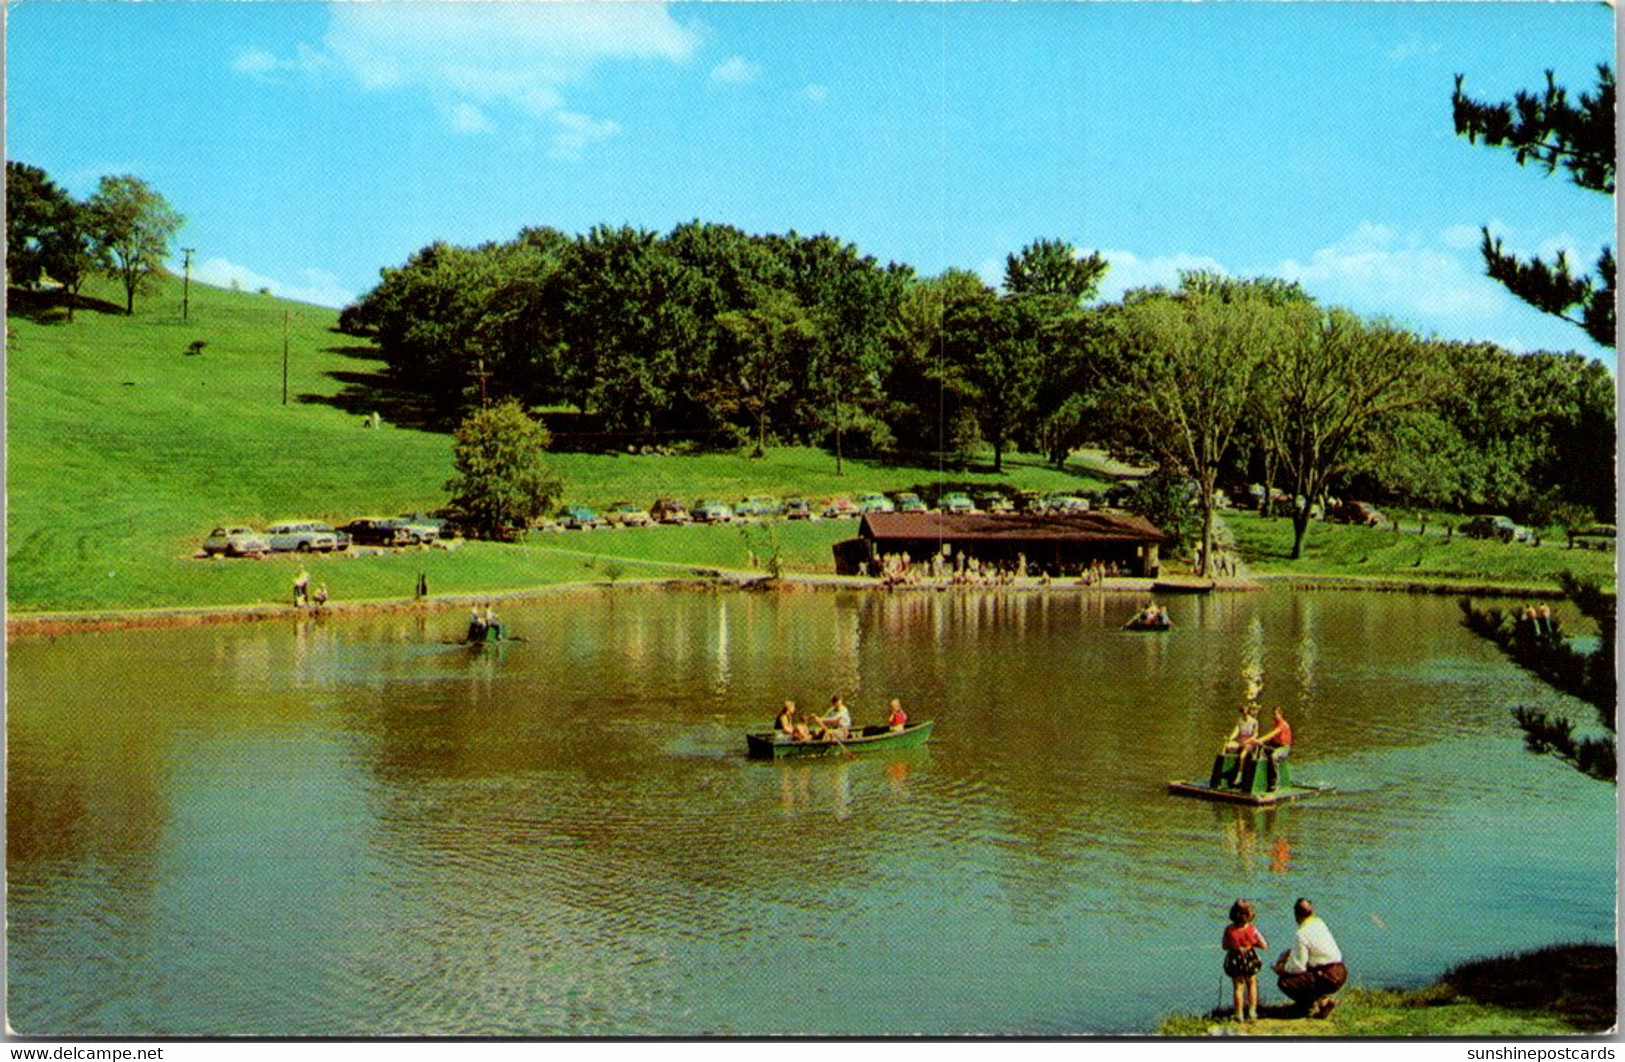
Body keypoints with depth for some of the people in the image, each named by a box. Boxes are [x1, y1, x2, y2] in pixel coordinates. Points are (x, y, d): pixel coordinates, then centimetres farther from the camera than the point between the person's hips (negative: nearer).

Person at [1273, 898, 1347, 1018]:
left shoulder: (1302, 935, -16)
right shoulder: (1320, 924, 9)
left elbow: (1298, 967, -14)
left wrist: (1282, 969, 4)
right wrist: (1288, 954, 15)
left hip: (1329, 978, -9)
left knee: (1284, 982, -10)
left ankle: (1319, 1004, -4)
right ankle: (1322, 1000, 13)